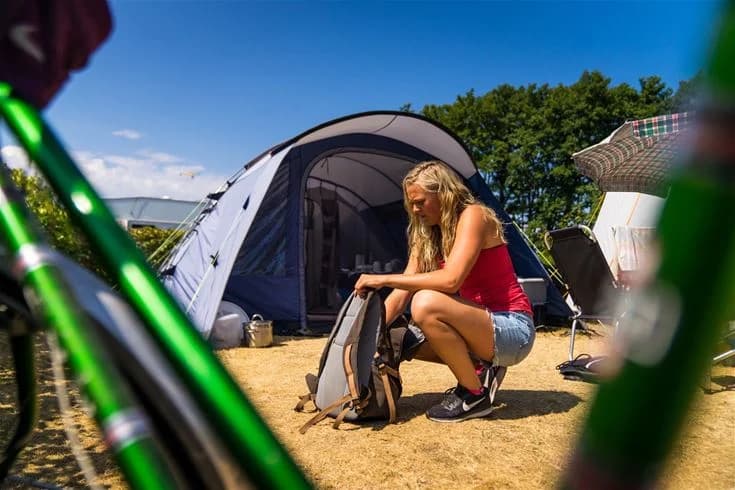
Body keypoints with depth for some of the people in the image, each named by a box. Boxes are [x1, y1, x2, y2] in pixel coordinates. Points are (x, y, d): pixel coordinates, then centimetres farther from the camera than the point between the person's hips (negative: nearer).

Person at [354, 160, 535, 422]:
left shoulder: (473, 215, -15)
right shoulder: (427, 234, 6)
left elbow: (451, 280, -30)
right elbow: (403, 293, 1)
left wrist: (384, 279, -26)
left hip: (512, 330, -8)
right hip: (481, 326, 8)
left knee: (426, 304, -32)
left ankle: (476, 393, -12)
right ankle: (479, 369, 7)